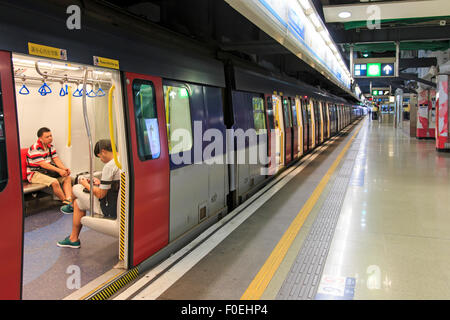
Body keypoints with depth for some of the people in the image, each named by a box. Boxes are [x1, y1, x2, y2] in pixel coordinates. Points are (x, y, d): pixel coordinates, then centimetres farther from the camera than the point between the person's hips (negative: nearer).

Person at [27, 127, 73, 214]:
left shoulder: (50, 146, 9)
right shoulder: (35, 149, -17)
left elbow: (56, 159, 4)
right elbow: (43, 164, -23)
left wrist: (65, 168, -16)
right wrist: (59, 170, -28)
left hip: (48, 171, 9)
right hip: (35, 174, -9)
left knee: (67, 178, -7)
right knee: (54, 182, -32)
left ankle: (68, 201, -24)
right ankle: (65, 202, -16)